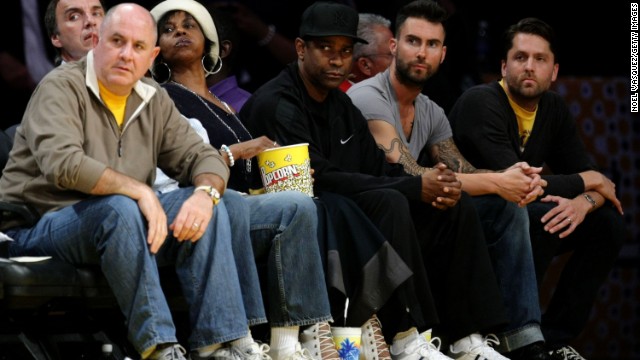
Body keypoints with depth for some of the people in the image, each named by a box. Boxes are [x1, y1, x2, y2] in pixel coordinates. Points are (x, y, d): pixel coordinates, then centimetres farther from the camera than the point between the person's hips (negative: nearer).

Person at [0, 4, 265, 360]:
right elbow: (62, 164, -28)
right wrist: (139, 190, -28)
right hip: (38, 229, -7)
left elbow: (204, 157, 8)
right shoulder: (61, 88, -11)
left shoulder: (154, 100, 11)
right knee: (119, 208, -36)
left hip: (121, 225, 7)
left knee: (210, 208, -13)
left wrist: (206, 192, -17)